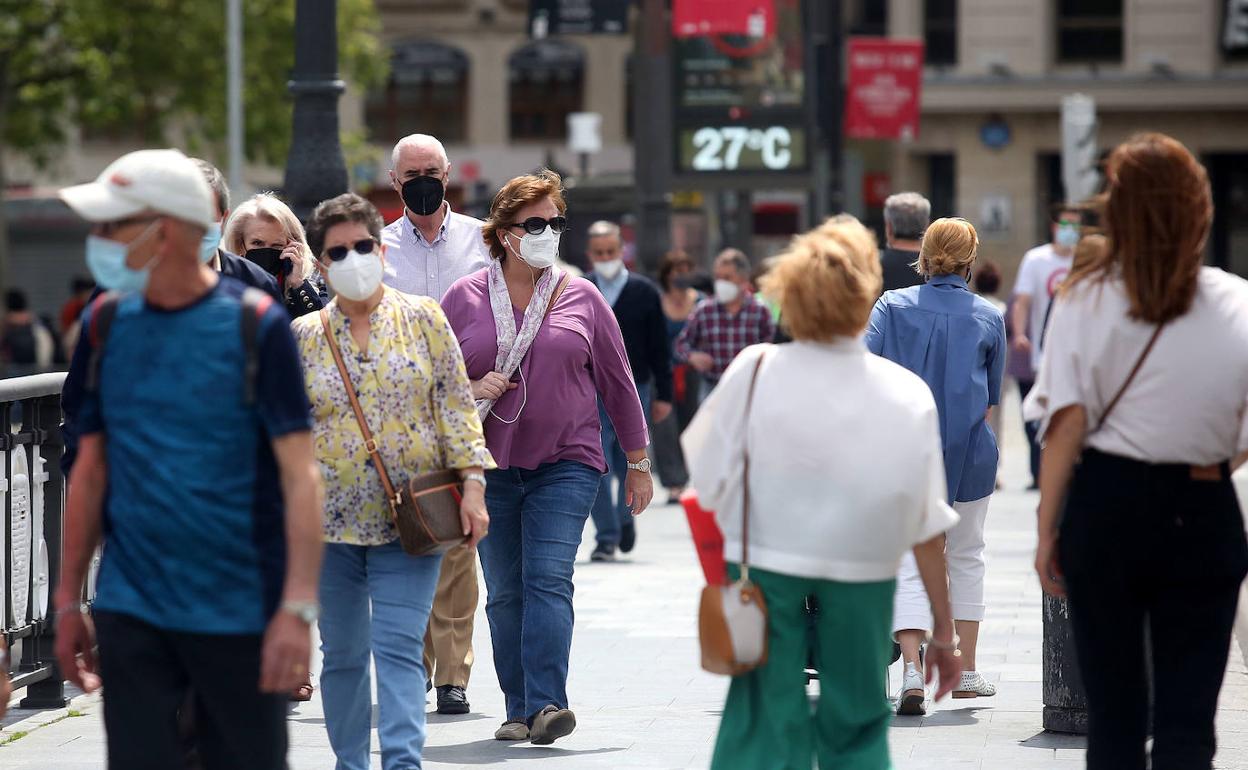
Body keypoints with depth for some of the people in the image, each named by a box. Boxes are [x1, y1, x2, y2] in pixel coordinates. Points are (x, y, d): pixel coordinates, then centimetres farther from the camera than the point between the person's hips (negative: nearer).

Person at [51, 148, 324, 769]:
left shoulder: (256, 325, -7)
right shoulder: (105, 324, 6)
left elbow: (300, 475, -10)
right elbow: (92, 468, 13)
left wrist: (298, 608, -18)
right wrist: (68, 600, 12)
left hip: (240, 617, -3)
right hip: (130, 613, 3)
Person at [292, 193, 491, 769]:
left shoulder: (423, 319, 5)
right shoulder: (302, 336, 7)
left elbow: (455, 405, 4)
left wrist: (471, 483, -5)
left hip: (410, 516, -2)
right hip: (330, 518, 2)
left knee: (399, 648, -12)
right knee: (342, 653, 7)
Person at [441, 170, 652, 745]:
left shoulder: (581, 298, 4)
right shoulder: (464, 299, 3)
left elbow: (617, 383, 11)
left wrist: (637, 464, 13)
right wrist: (472, 392, -13)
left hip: (565, 465, -1)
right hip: (489, 466, 1)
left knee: (549, 579, -14)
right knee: (504, 593, 4)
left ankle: (547, 704, -21)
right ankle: (519, 710, 11)